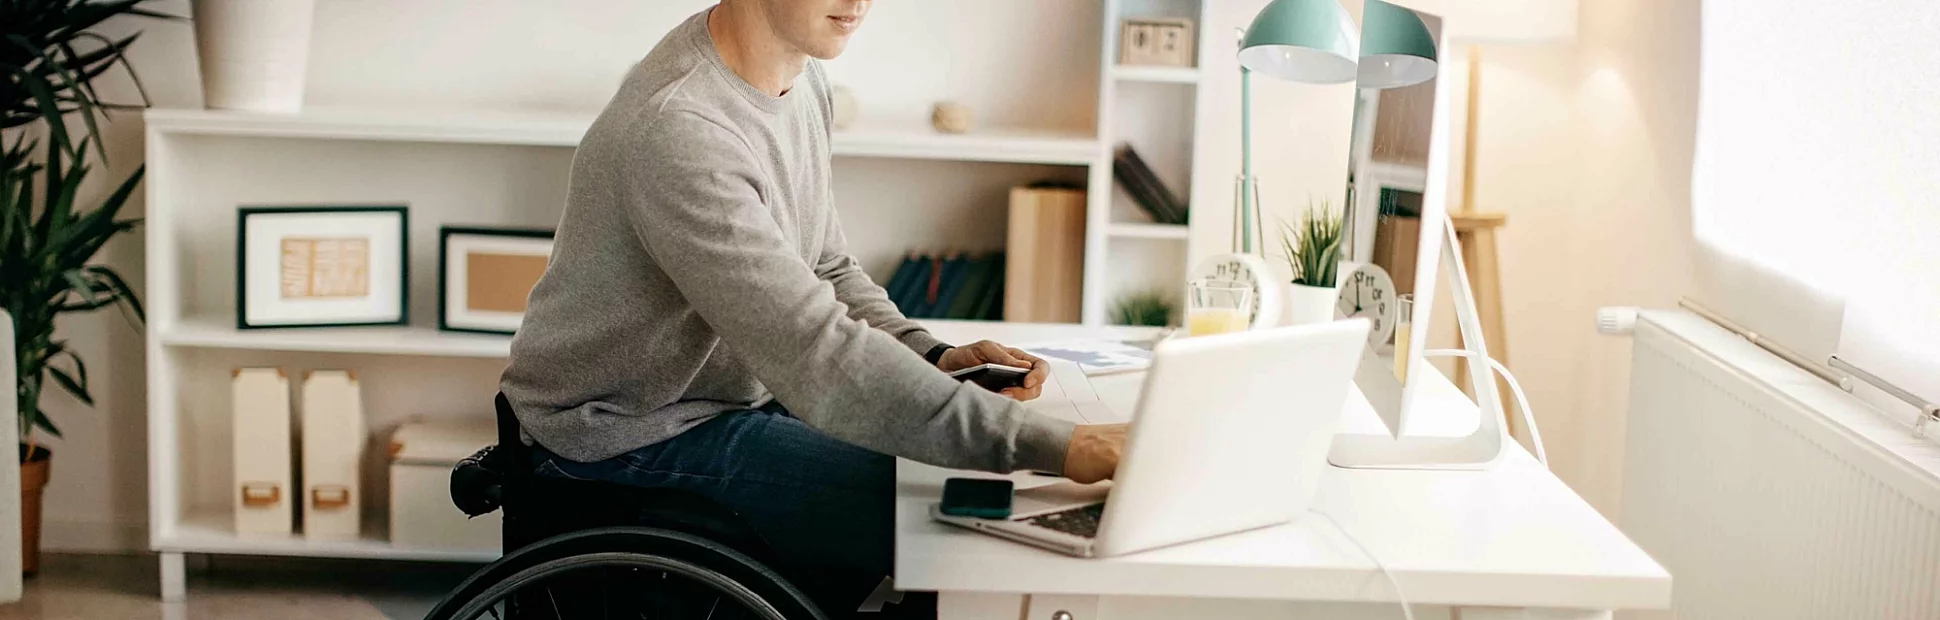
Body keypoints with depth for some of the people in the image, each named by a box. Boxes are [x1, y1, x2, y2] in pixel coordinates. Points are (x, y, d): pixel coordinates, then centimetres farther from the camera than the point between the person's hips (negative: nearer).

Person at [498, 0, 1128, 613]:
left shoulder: (801, 78, 1)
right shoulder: (679, 129, -31)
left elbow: (824, 271, 12)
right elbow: (818, 357, -36)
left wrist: (935, 357, -8)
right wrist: (1053, 446, -38)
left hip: (739, 390, 9)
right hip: (633, 436, -9)